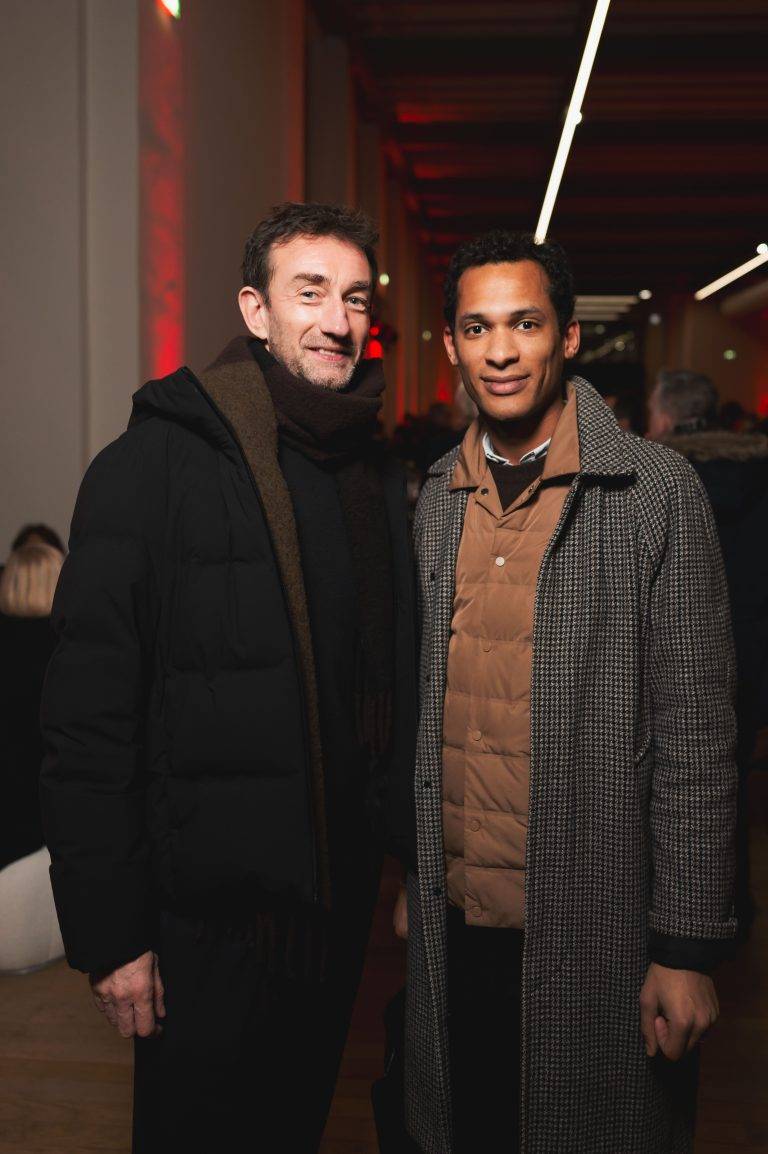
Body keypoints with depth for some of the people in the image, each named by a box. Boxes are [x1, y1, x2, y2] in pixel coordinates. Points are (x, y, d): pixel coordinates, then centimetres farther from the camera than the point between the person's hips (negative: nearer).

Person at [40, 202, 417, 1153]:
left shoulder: (380, 474, 6)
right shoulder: (154, 464, -14)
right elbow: (89, 719, -16)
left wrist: (404, 855, 12)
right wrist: (109, 933, -16)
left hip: (342, 893, 6)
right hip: (208, 907, -6)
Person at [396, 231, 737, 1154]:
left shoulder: (656, 490, -9)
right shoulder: (436, 502, 6)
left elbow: (694, 733, -10)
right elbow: (424, 712, 11)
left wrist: (687, 947, -11)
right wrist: (407, 876, 11)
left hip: (591, 928, -4)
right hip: (455, 922, 4)